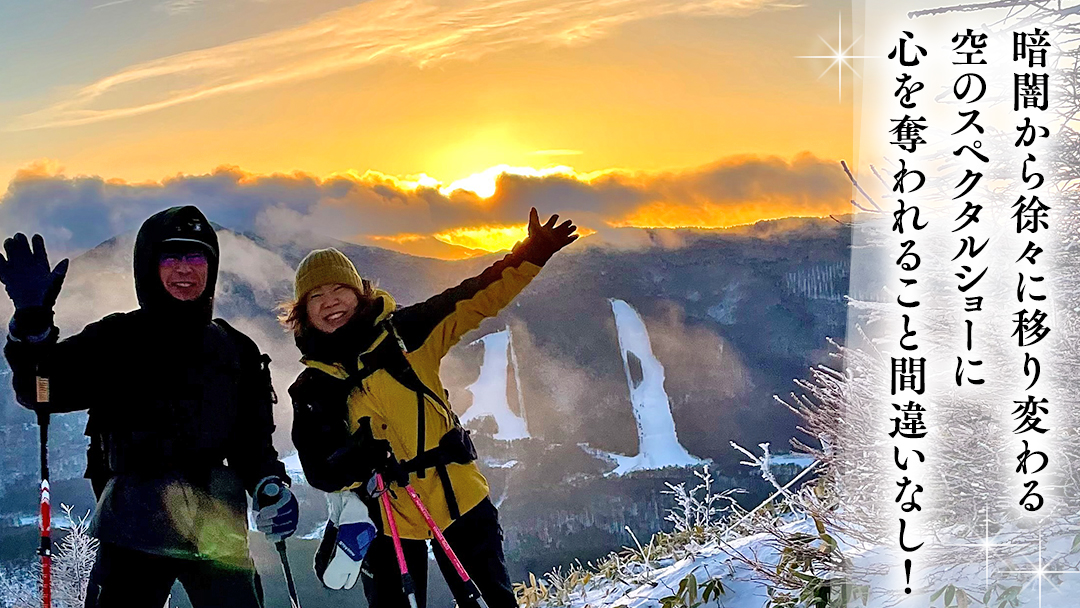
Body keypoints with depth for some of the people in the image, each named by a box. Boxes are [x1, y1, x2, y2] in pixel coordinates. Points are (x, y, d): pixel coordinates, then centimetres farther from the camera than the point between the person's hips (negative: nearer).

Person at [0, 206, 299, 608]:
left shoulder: (237, 351, 14)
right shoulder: (117, 339, 5)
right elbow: (41, 390, -6)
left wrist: (271, 488, -4)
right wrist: (32, 323, -23)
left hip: (219, 533, 3)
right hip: (135, 531, -2)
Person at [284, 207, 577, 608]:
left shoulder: (403, 332, -2)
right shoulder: (312, 391, 0)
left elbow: (474, 301, -4)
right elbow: (321, 472, -5)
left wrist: (531, 257, -14)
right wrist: (360, 456, -26)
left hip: (459, 497, 0)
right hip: (389, 519, 0)